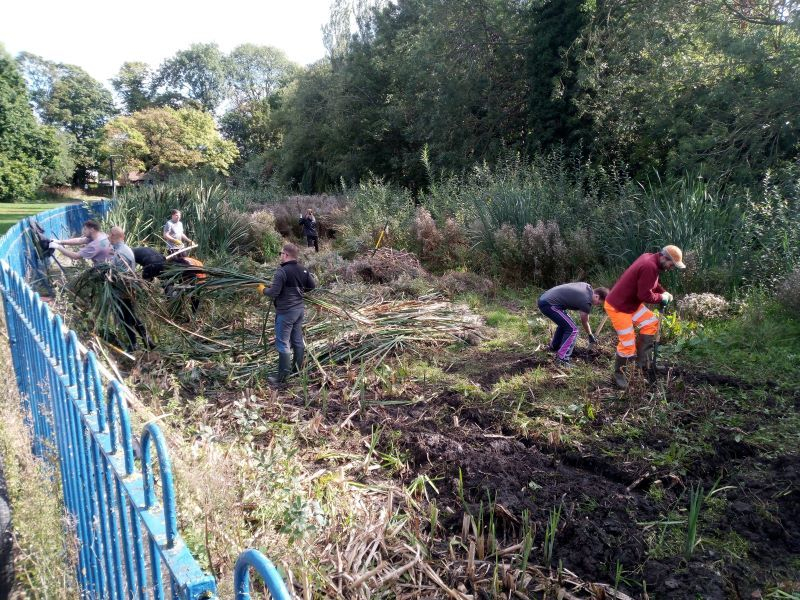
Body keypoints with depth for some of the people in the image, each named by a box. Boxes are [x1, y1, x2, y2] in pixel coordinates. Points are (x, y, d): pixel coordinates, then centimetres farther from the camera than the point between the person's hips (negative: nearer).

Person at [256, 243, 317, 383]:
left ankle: (282, 377, 4)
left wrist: (263, 289, -1)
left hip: (286, 312, -8)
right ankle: (298, 370, 26)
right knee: (298, 341, 16)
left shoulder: (282, 271, -19)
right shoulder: (303, 270, 5)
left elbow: (273, 292, -20)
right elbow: (312, 285, 14)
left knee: (283, 344, -1)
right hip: (299, 309, 8)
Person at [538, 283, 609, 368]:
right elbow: (584, 322, 3)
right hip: (548, 305, -10)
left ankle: (554, 346, 44)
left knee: (565, 323, 29)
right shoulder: (586, 302, -14)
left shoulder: (587, 287, 8)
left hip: (544, 298, 10)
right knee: (572, 329, -9)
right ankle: (562, 360, -12)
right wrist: (591, 336, 20)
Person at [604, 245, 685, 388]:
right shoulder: (649, 267, -27)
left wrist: (664, 292, 3)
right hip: (617, 307, -10)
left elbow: (651, 284, 20)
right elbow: (645, 295, -26)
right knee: (627, 344, -4)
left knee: (651, 322, 16)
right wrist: (662, 297, -8)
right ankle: (618, 374, 15)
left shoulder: (650, 258, 4)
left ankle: (642, 358, 18)